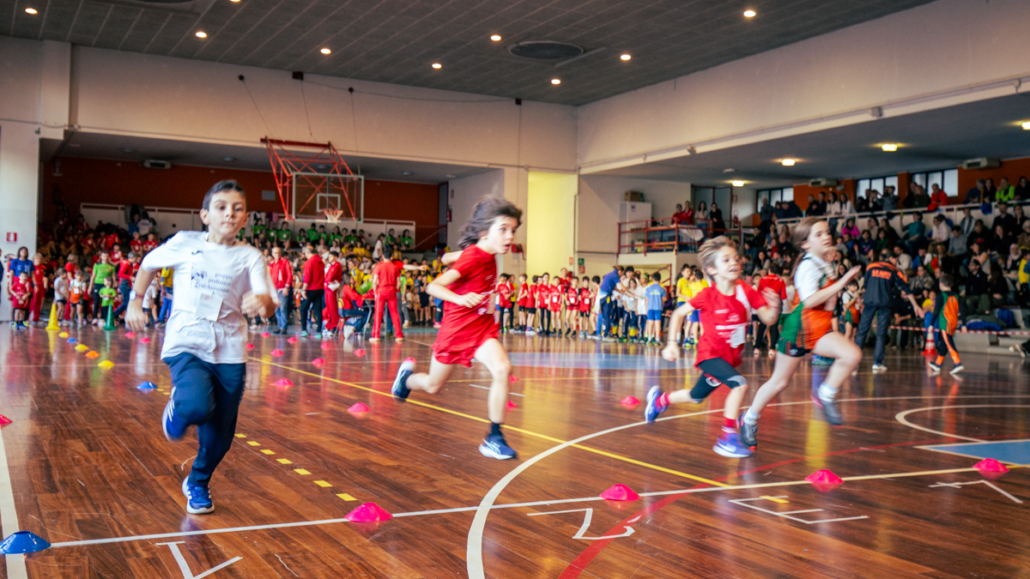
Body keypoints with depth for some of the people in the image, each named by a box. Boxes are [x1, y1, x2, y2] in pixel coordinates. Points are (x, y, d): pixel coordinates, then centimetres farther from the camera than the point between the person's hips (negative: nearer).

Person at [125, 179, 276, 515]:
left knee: (220, 436, 6)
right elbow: (149, 264, 20)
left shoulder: (250, 257, 1)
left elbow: (269, 307, -10)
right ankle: (177, 412, 8)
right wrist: (135, 301, 17)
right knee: (197, 407, -29)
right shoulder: (184, 244, 1)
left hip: (229, 352, 2)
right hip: (187, 344, -2)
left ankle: (198, 484, 34)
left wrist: (262, 302, -33)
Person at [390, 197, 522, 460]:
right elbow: (433, 286, -28)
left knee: (502, 368, -22)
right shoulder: (471, 257, -22)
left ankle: (494, 437, -15)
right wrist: (460, 298, -45)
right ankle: (407, 376, 50)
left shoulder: (489, 257, 0)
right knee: (433, 386, 13)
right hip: (456, 328, -5)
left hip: (482, 327, 6)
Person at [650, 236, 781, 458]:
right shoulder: (707, 296, -18)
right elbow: (678, 313, -7)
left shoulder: (746, 292, -10)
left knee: (695, 397, 20)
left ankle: (659, 399, 47)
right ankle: (728, 438, -18)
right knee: (740, 383, -28)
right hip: (710, 353, -5)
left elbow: (768, 320, -10)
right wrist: (672, 343, -14)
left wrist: (774, 307, -32)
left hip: (731, 356, 5)